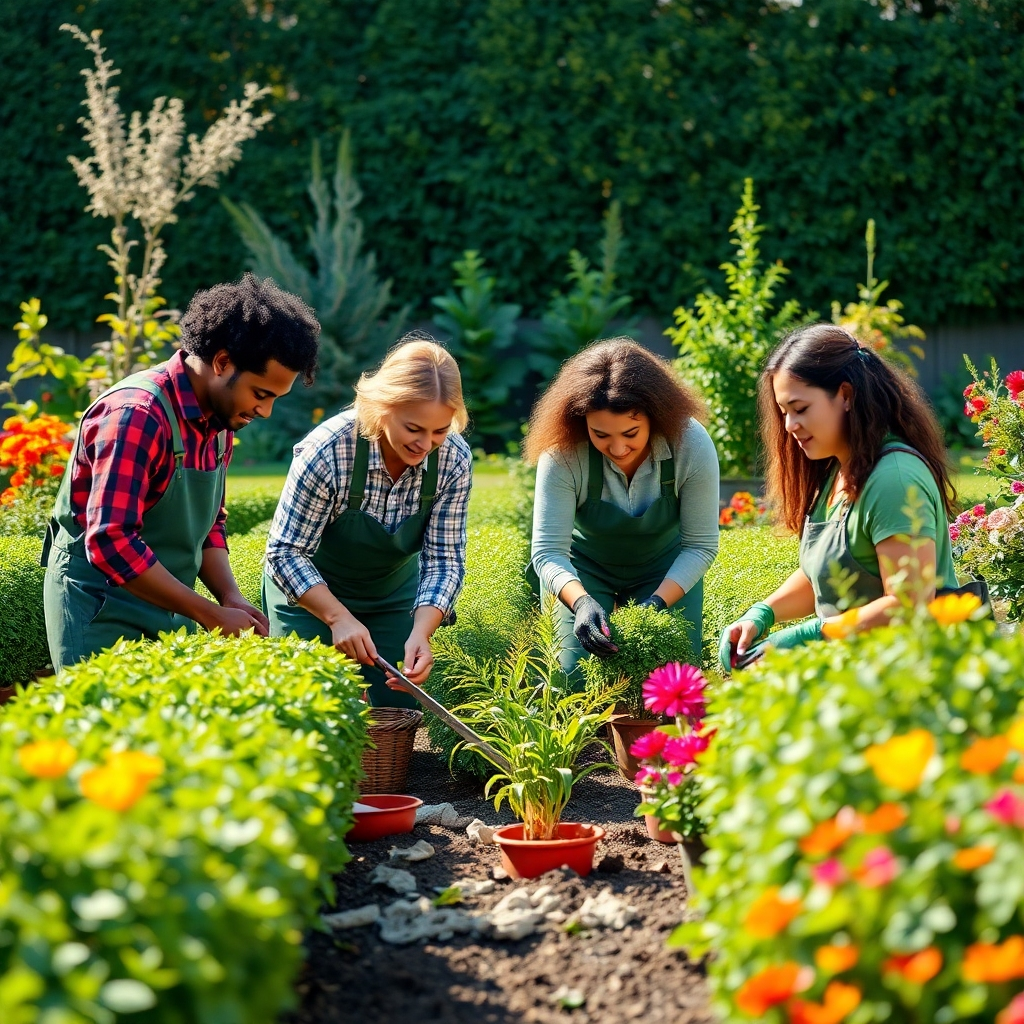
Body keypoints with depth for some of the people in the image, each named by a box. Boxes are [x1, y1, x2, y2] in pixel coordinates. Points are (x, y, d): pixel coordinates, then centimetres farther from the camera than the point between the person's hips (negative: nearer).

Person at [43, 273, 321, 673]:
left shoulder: (220, 418, 6)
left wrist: (231, 599, -3)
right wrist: (210, 614, -22)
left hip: (168, 608, 8)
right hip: (101, 611, -8)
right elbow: (111, 542, -27)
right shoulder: (137, 415, -22)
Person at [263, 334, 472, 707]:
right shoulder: (327, 450, -31)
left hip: (394, 592, 3)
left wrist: (421, 632, -31)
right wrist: (338, 618, -35)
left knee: (401, 707, 3)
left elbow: (445, 559, -15)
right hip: (310, 591, -3)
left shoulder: (454, 460, -21)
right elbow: (286, 553, -24)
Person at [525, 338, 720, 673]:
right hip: (585, 567, -1)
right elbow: (548, 551, -29)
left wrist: (658, 603, -34)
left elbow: (700, 545, -19)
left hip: (665, 569, 1)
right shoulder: (562, 455, -32)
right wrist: (581, 603, -49)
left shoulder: (693, 446, -29)